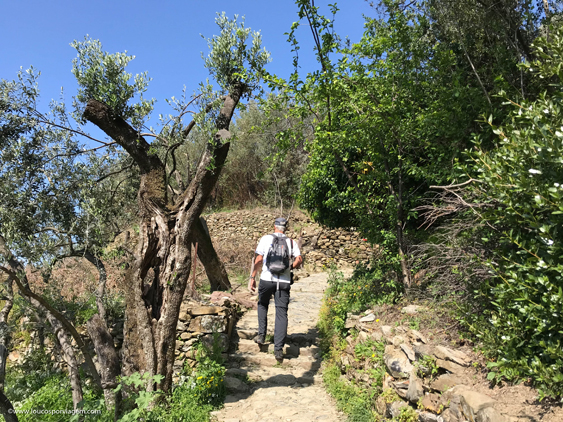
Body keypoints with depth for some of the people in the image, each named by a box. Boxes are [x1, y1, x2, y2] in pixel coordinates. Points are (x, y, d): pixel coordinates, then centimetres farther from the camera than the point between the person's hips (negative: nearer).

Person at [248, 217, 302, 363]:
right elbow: (299, 259, -2)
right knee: (282, 313, 3)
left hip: (267, 279, 0)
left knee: (262, 305, 25)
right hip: (284, 281, 1)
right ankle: (278, 348, -2)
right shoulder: (291, 242, 9)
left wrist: (252, 277, 0)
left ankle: (261, 335, 23)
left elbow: (258, 259, -3)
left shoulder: (266, 239, 4)